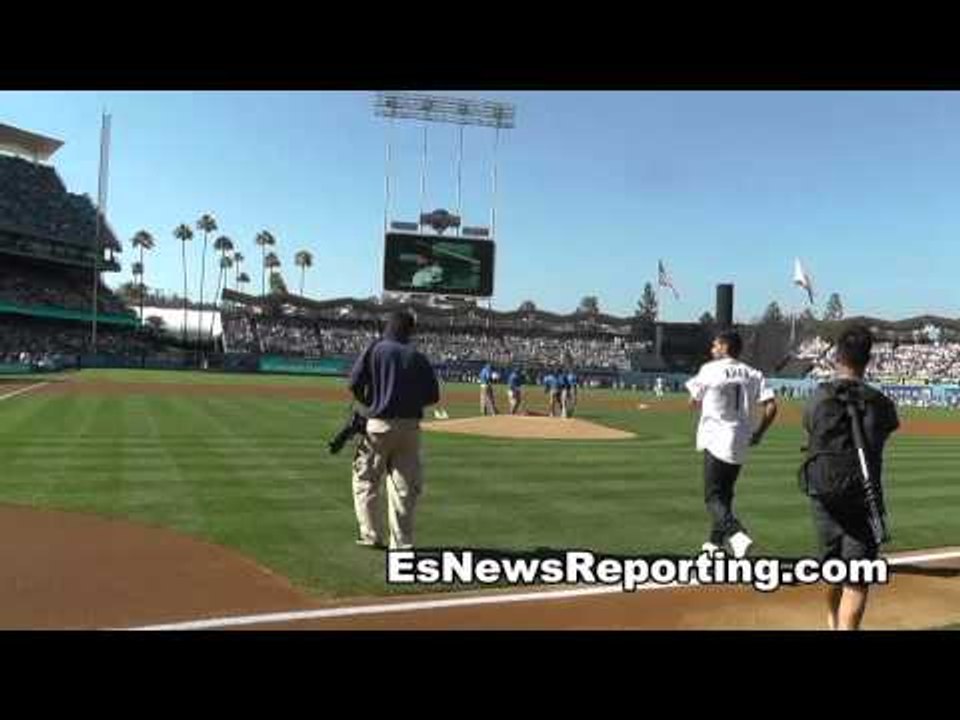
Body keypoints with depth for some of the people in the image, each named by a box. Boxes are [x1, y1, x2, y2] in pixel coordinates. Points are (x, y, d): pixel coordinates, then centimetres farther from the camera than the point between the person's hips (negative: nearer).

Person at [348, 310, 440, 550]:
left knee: (366, 479, 12)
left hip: (379, 424, -2)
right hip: (410, 427, 3)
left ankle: (372, 535, 11)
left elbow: (355, 383, -6)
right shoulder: (418, 357, 6)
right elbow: (433, 395, 4)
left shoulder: (375, 349, -1)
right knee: (405, 486, 8)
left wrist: (369, 402, 11)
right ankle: (402, 543, 11)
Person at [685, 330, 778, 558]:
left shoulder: (709, 370, -6)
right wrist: (759, 433, 6)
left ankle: (737, 534, -26)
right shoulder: (753, 374, 6)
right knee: (724, 494, 19)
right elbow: (771, 406, -3)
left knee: (713, 497, -4)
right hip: (740, 444, 6)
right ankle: (716, 542, 28)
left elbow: (693, 402, 3)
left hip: (716, 440, -6)